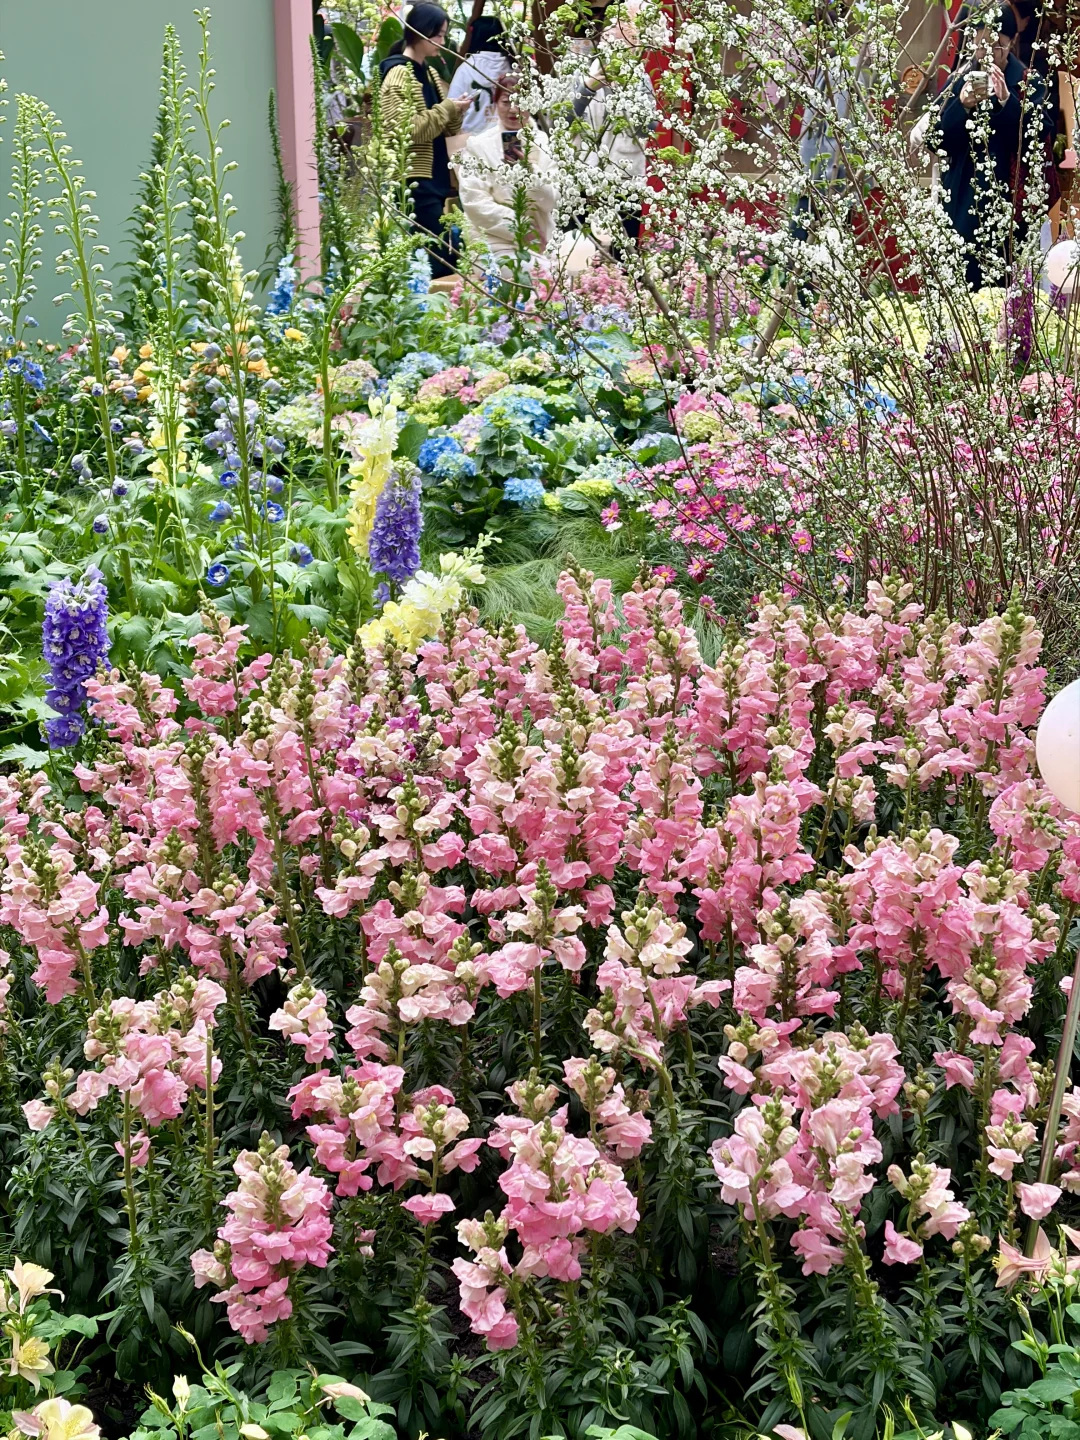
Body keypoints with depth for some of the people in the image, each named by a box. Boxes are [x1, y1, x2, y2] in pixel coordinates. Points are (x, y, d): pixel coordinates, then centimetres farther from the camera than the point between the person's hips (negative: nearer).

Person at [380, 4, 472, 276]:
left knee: (442, 255, 9)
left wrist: (456, 111, -1)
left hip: (435, 177, 9)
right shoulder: (399, 74, -11)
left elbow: (447, 129, 20)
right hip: (415, 180, -9)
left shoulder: (429, 73, 15)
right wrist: (447, 108, -16)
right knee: (439, 257, -13)